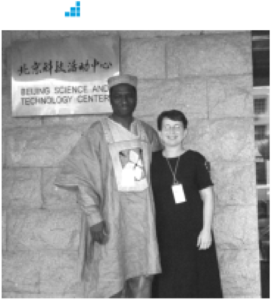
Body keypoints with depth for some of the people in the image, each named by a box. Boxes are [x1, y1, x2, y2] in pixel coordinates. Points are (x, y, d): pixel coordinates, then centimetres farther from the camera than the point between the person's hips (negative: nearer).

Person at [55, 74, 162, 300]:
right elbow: (81, 177, -9)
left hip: (143, 216, 4)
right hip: (111, 217, -4)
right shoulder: (98, 133, -5)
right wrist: (94, 217, -16)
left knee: (142, 282, 9)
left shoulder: (148, 133, 7)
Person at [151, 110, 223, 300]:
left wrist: (206, 229, -7)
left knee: (198, 284, 5)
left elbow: (208, 196, -1)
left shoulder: (195, 160, -1)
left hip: (194, 233, -1)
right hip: (165, 236, 1)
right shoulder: (152, 161, 3)